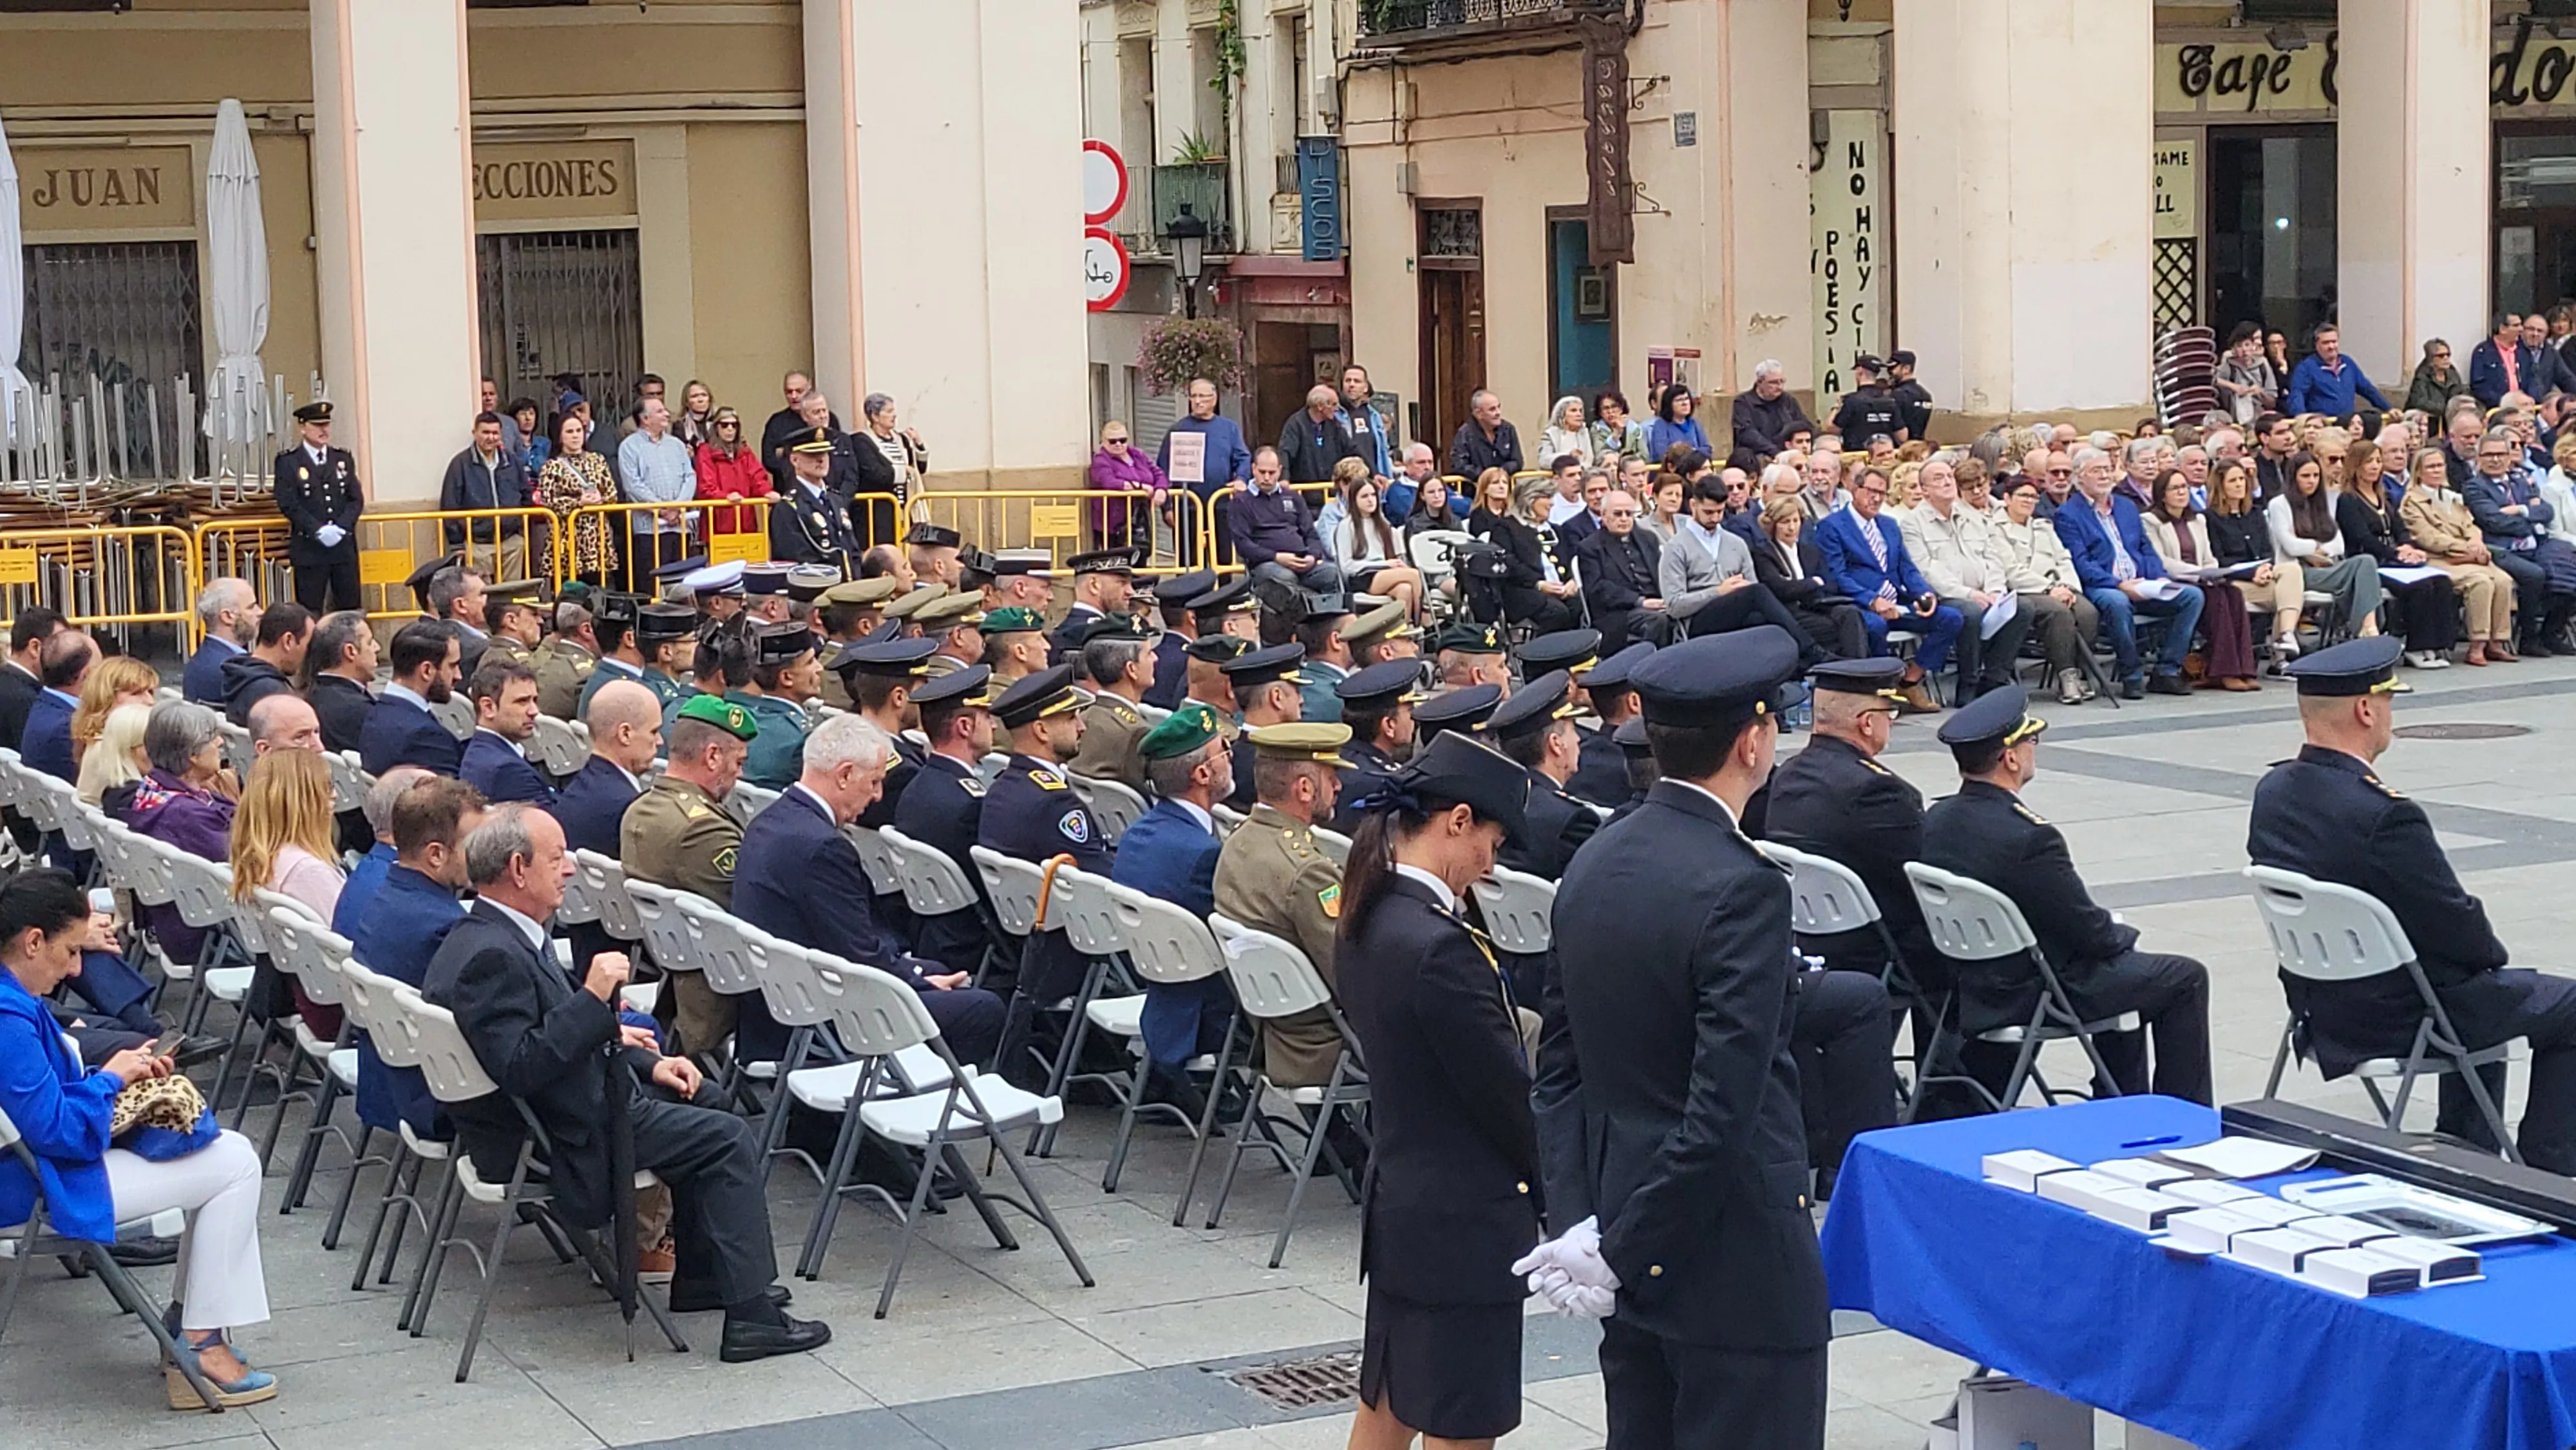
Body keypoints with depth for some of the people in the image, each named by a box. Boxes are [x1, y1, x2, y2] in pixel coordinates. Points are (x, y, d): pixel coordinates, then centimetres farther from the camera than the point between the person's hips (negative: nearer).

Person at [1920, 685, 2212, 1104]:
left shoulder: (1936, 819, -3)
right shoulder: (2029, 838, -28)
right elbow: (2093, 935, -18)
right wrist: (2123, 932, 5)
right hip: (2033, 996, -8)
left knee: (2121, 963, 31)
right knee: (2186, 979, 9)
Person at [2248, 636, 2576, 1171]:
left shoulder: (2273, 791, -4)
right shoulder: (2384, 815, -30)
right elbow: (2457, 924, -20)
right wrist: (2493, 954, 3)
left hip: (2319, 1005, 9)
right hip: (2399, 1018, -8)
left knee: (2484, 987, 33)